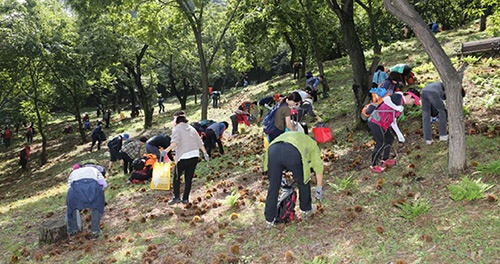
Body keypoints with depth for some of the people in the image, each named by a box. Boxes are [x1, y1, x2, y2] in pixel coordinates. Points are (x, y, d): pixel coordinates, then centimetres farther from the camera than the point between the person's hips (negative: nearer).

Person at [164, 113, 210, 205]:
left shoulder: (176, 129, -2)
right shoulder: (191, 128, 16)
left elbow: (175, 142, -20)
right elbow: (199, 142, 12)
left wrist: (166, 150, -29)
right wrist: (205, 153, 18)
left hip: (183, 157, -5)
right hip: (195, 156, 5)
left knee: (176, 177, 10)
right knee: (189, 178, 12)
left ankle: (176, 197, 4)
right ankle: (185, 198, 13)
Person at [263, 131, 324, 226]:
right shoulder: (312, 144, 33)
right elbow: (318, 166, 28)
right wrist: (319, 188, 35)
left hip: (273, 150, 4)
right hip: (293, 153, -3)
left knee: (273, 186, 16)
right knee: (303, 182, 23)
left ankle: (269, 219, 23)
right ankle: (306, 210, 40)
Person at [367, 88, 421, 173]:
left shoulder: (401, 106, 19)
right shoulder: (398, 97, -9)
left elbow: (393, 121, 22)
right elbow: (386, 99, -28)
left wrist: (399, 134, 23)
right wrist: (396, 108, -21)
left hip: (382, 124, 10)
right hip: (376, 122, -10)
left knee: (389, 139, 19)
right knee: (381, 144, -6)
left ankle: (385, 160, 34)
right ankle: (373, 166, 7)